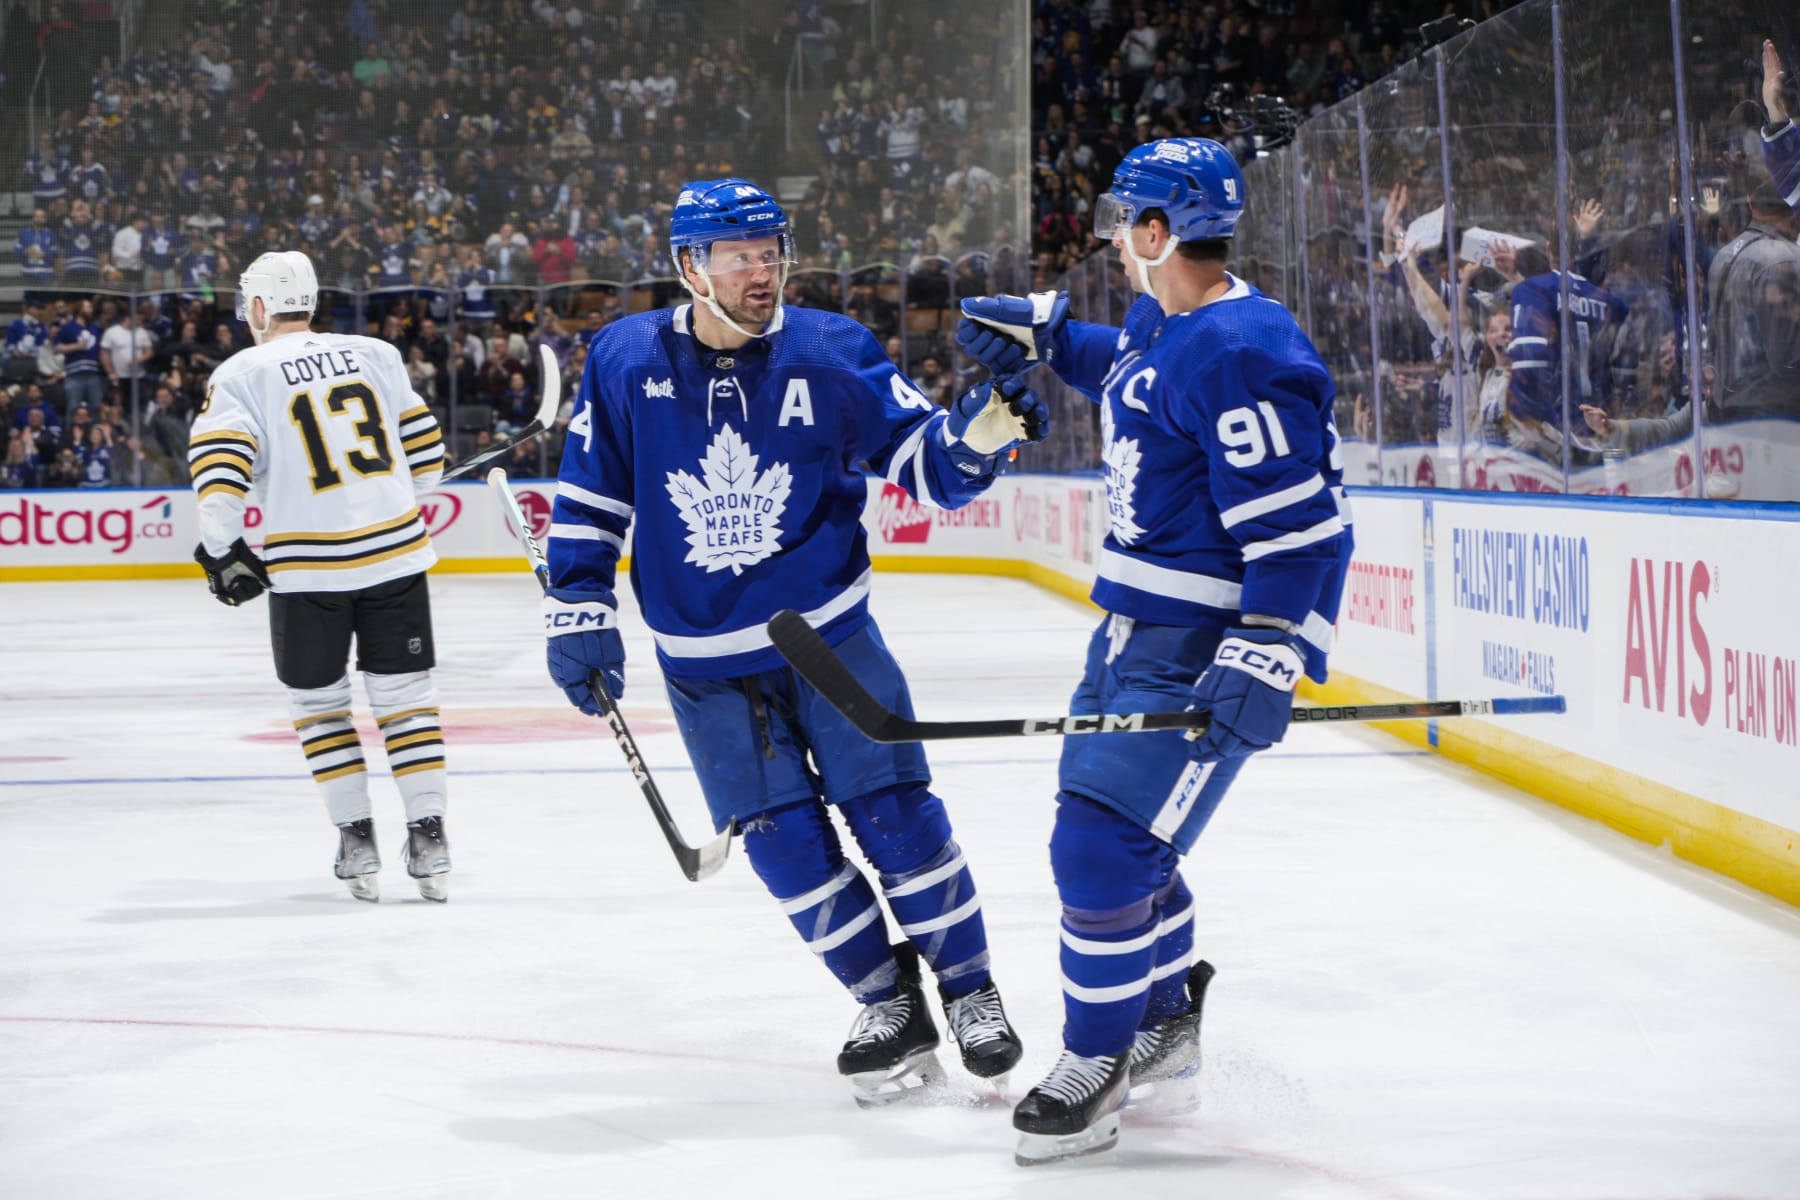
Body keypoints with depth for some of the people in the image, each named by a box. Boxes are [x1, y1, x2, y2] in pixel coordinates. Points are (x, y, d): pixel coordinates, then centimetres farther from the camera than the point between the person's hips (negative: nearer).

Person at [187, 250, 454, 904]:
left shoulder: (243, 374, -1)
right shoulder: (377, 355, 9)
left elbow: (218, 465, -12)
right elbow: (422, 447, 16)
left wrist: (223, 547, -3)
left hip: (307, 567, -3)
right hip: (395, 550, 3)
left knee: (318, 700, 14)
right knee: (403, 694, 9)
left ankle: (355, 836, 13)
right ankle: (428, 835, 5)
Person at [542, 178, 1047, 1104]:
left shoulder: (833, 353, -9)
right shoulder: (625, 361, -6)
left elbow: (926, 465, -7)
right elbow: (589, 498, 4)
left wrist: (980, 433, -28)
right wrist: (577, 610, 0)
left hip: (829, 635, -1)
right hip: (704, 666, 1)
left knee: (895, 813, -4)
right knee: (783, 841, -1)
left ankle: (968, 987, 14)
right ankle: (888, 1009, 14)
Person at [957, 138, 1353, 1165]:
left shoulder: (1243, 353, -23)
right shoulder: (1160, 325, 9)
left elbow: (1297, 522, -26)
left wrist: (1263, 660, -31)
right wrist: (1041, 330, 31)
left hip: (1202, 648, -10)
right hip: (1135, 624, 10)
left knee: (1103, 845, -12)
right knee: (1112, 827, 19)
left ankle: (1097, 1065, 5)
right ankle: (1165, 1028, 36)